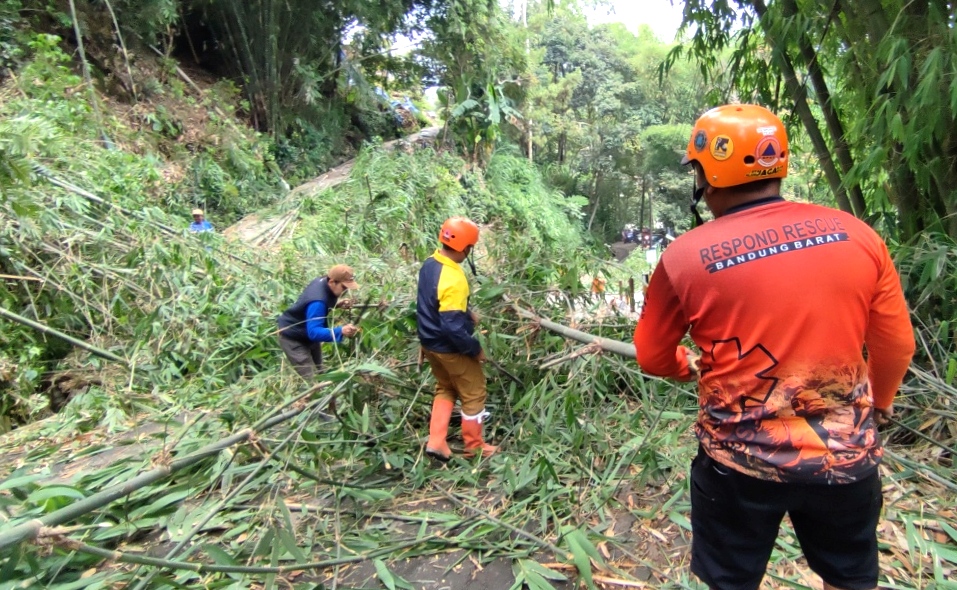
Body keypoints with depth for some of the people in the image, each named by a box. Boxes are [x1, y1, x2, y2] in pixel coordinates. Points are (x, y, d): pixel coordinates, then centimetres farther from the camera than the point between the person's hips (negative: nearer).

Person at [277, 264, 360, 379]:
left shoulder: (323, 281, -11)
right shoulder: (318, 301, -40)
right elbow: (314, 332, -48)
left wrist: (336, 304, -2)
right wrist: (340, 331, -59)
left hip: (309, 334, 10)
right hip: (293, 338, -10)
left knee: (318, 373, 20)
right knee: (310, 379, -15)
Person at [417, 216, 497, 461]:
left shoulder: (430, 263, -3)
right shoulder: (453, 280, -32)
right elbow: (453, 327, -31)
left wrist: (467, 313, 16)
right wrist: (476, 349, -17)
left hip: (430, 342, 9)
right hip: (450, 348, -8)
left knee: (446, 389, 25)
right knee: (473, 394, 12)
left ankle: (436, 442, 24)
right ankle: (474, 446, 28)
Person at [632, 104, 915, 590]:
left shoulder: (686, 256, -15)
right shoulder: (856, 235, -6)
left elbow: (652, 358, -2)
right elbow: (897, 346, 5)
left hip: (742, 462, -3)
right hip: (847, 457, 4)